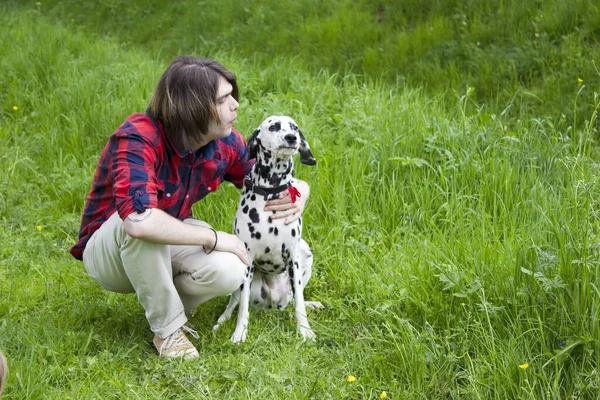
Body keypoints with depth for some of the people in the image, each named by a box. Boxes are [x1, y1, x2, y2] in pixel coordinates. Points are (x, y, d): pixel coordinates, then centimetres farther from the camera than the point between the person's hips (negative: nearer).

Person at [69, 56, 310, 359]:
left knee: (229, 272, -27)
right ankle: (168, 328, -19)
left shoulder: (225, 143, -12)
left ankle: (163, 301, 5)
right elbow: (138, 221, -48)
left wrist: (299, 193, -22)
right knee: (140, 221, -40)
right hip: (106, 250, -5)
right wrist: (213, 238, -36)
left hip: (166, 246, 5)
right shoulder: (138, 139, -33)